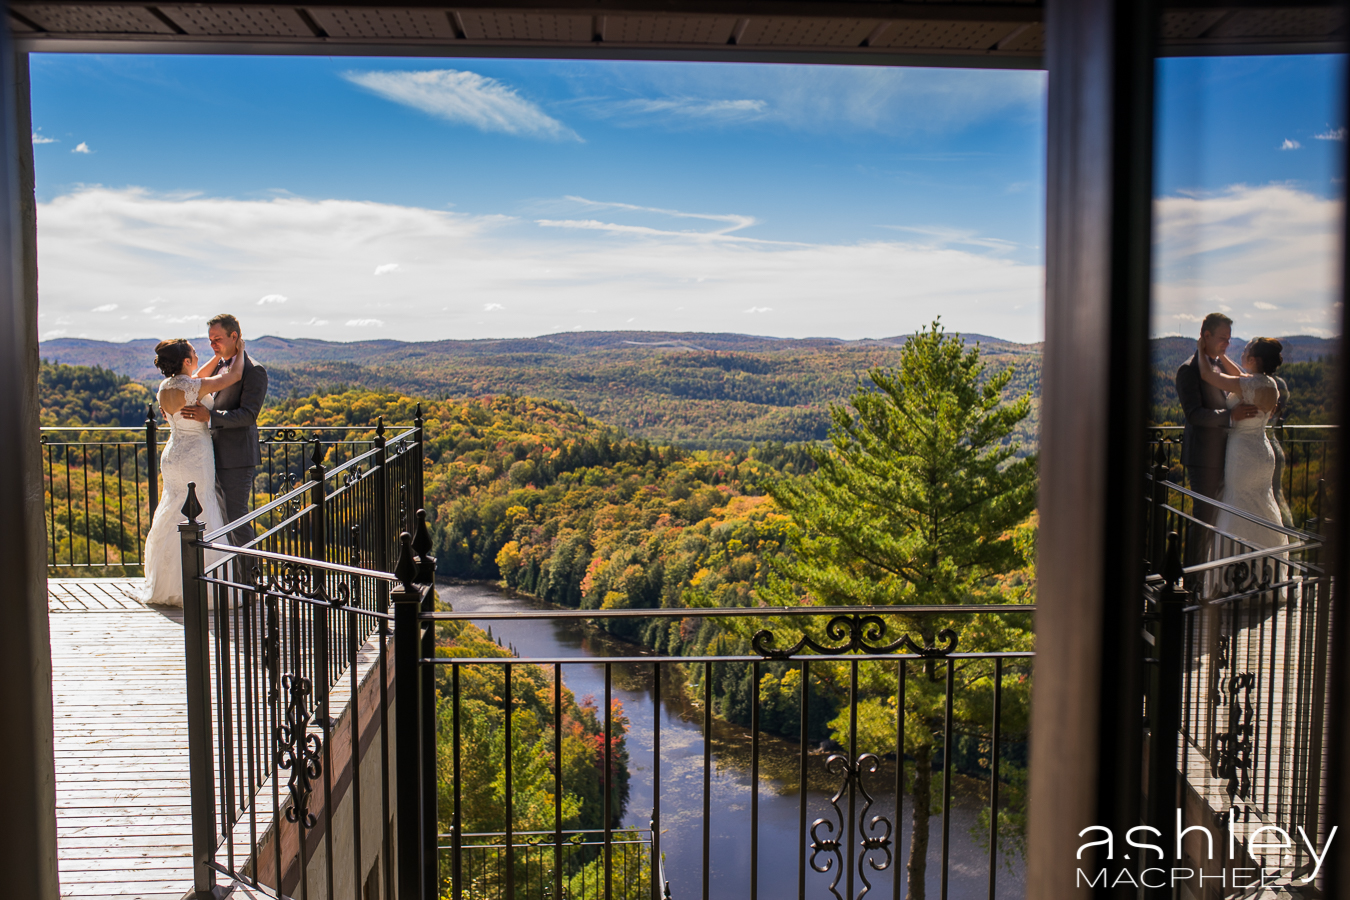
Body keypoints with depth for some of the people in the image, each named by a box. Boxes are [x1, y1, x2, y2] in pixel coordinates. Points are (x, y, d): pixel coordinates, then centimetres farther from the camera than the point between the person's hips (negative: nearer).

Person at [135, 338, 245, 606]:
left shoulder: (166, 387, 5)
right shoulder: (193, 388, -19)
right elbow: (234, 375, -14)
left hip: (172, 456, 9)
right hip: (195, 459, -9)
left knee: (172, 521, 16)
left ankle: (164, 587, 26)